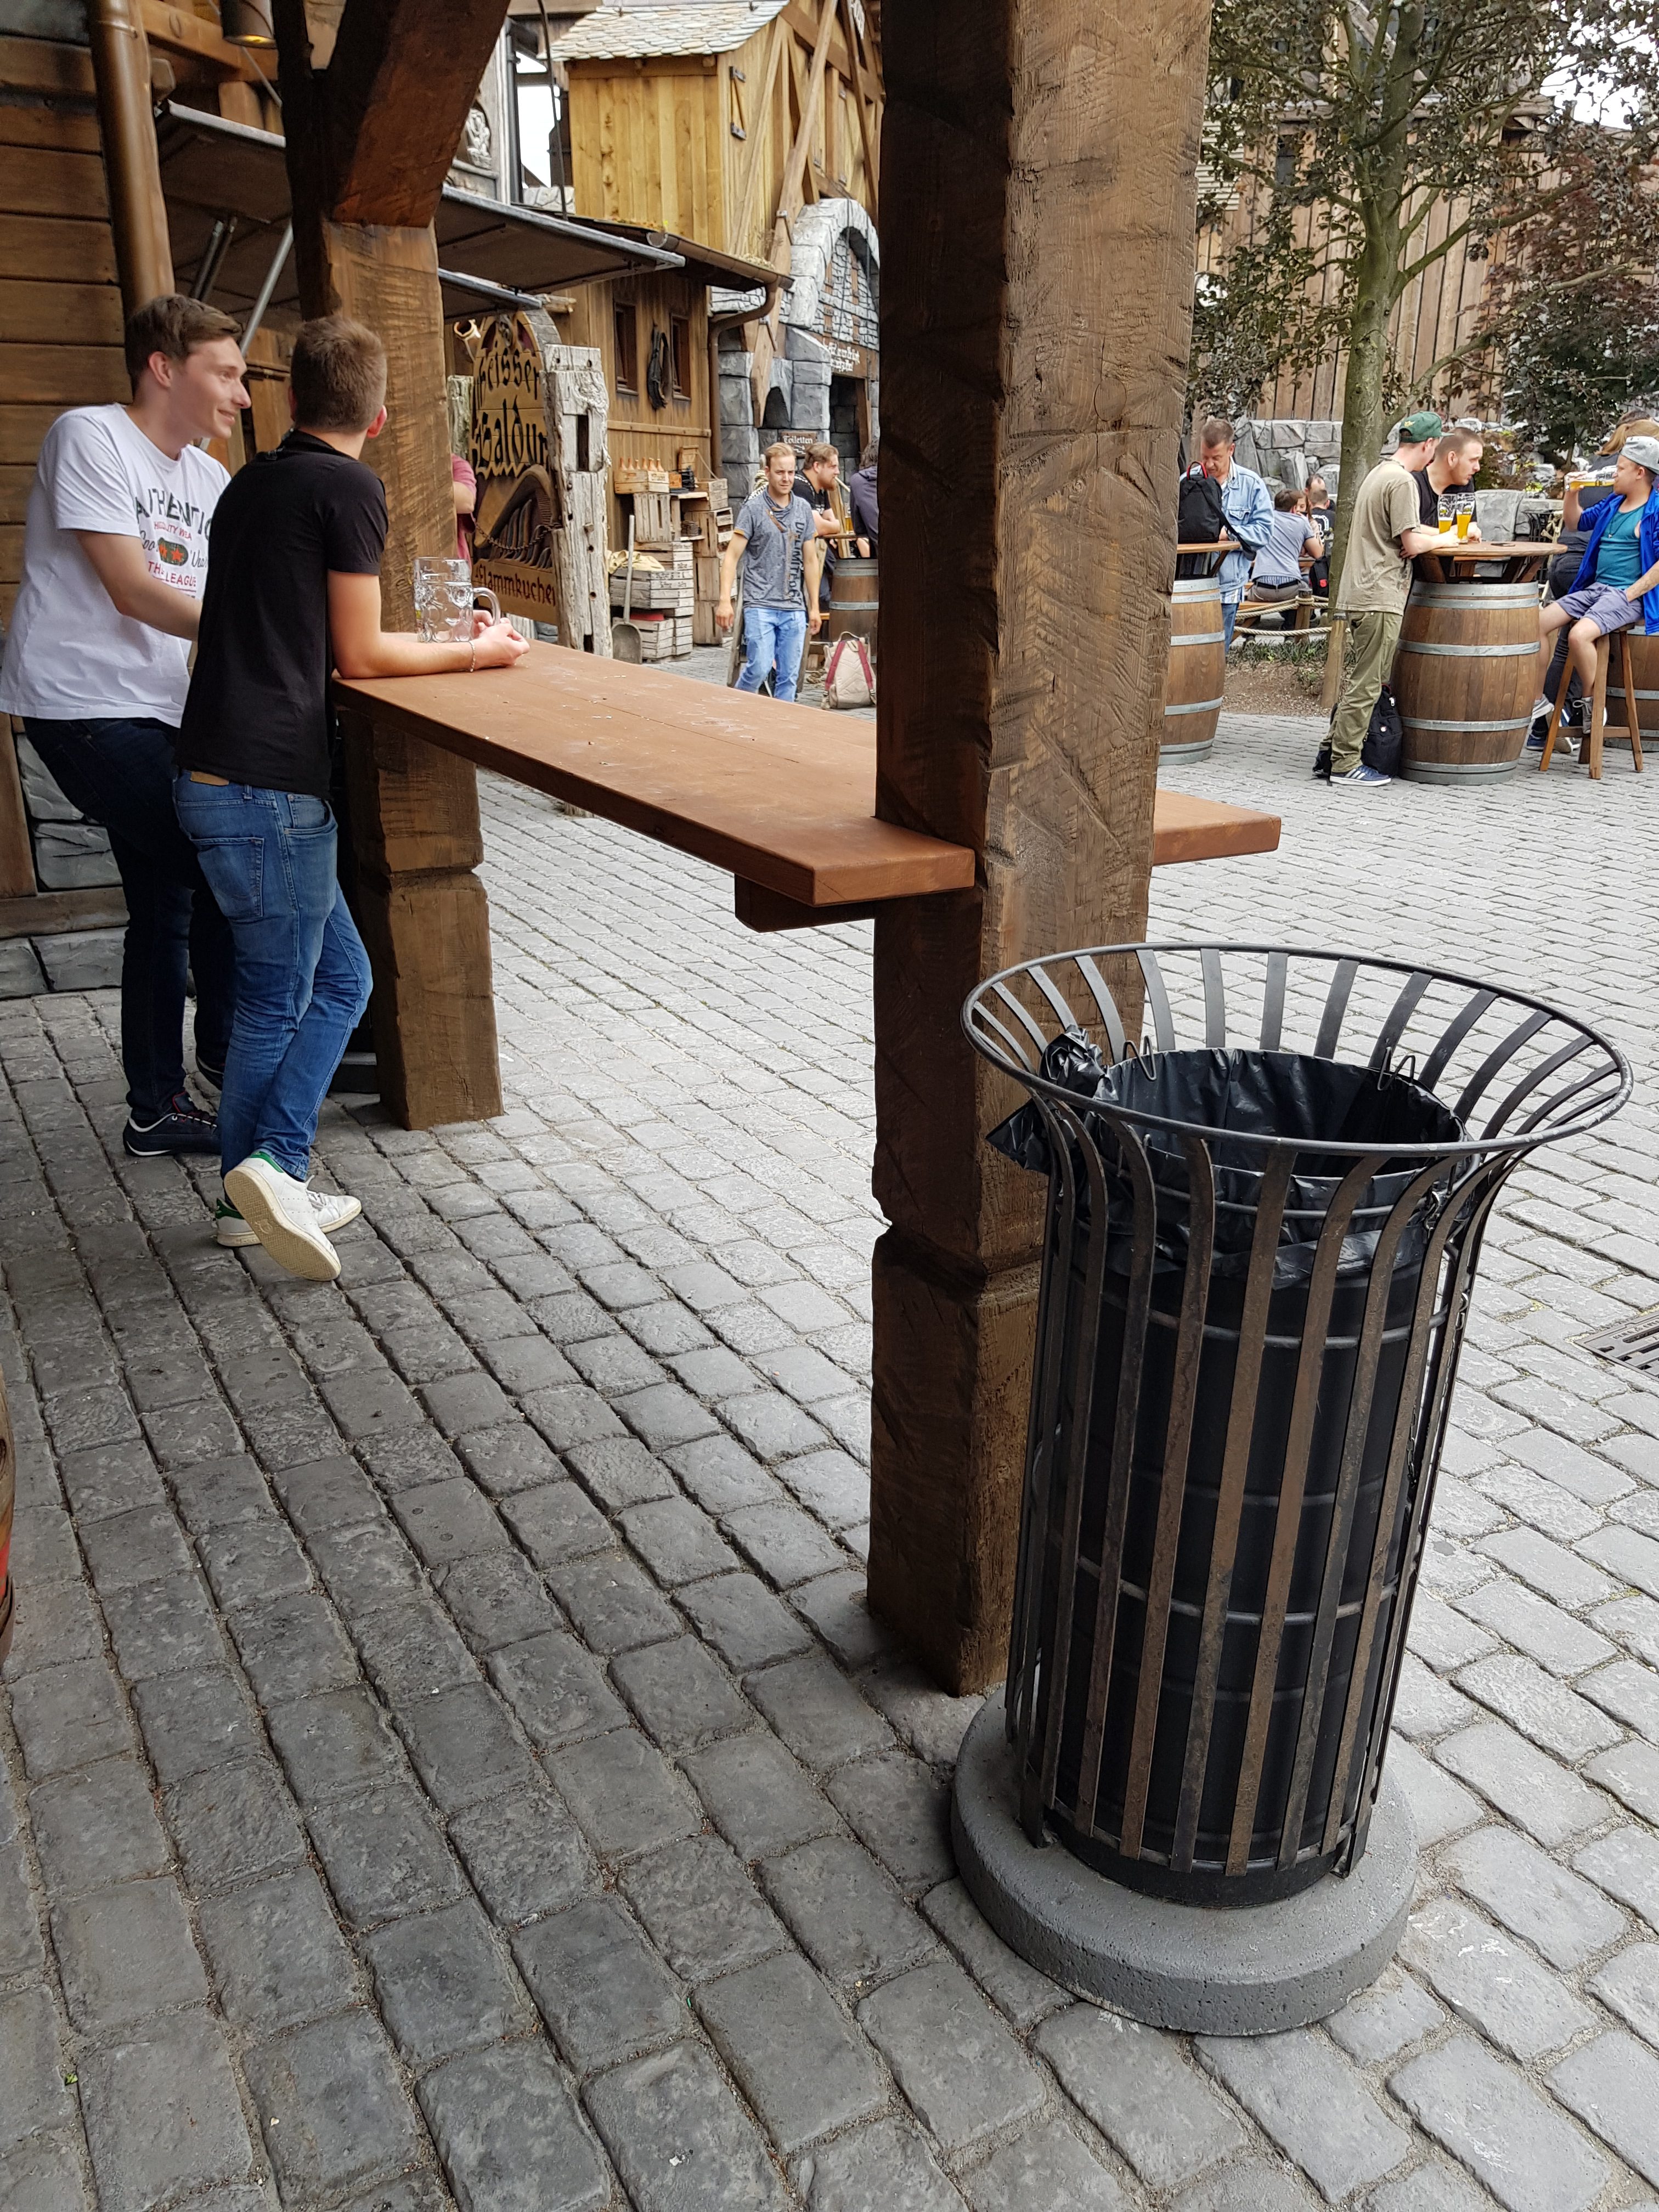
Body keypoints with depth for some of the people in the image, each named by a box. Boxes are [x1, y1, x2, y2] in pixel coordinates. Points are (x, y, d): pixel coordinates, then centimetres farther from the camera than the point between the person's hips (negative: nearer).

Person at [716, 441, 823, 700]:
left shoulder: (803, 509, 11)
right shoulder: (753, 508, -2)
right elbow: (732, 556, -5)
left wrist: (814, 607, 14)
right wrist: (725, 600, -16)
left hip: (794, 608, 4)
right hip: (760, 604, -4)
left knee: (788, 676, 3)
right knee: (759, 667, -14)